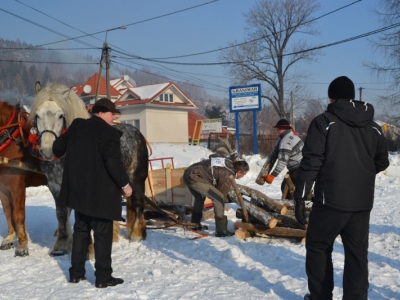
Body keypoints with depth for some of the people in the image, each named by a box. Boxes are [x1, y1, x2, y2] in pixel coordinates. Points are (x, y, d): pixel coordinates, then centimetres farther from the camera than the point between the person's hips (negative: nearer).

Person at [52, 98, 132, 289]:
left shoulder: (76, 126, 5)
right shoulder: (109, 133, -16)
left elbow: (58, 148, 14)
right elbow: (114, 163, -21)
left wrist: (73, 152, 36)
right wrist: (125, 184, -10)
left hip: (78, 189, 7)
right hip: (100, 192, -7)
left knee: (80, 230, 18)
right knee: (102, 233, 3)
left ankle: (76, 272, 25)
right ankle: (103, 277, 9)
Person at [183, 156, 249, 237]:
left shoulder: (228, 162, 14)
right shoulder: (229, 175, -9)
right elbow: (222, 194, -2)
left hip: (188, 174, 10)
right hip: (196, 178, -10)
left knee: (200, 198, 32)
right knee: (219, 198, -7)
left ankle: (195, 224, 44)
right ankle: (221, 230, -4)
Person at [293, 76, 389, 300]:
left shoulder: (324, 122, -7)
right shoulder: (374, 127, 9)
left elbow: (311, 161, -13)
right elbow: (382, 163, 19)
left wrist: (300, 196, -9)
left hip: (331, 200, -4)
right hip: (363, 203, 5)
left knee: (318, 247, 12)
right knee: (358, 253, 11)